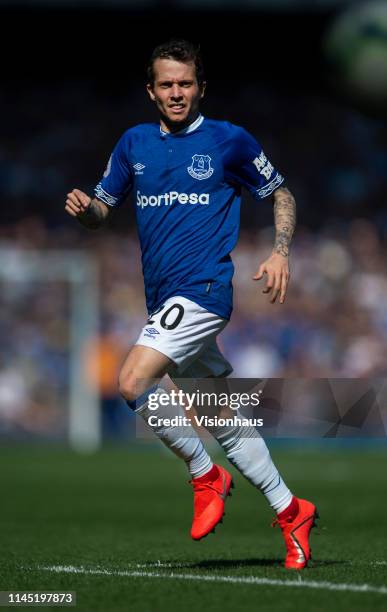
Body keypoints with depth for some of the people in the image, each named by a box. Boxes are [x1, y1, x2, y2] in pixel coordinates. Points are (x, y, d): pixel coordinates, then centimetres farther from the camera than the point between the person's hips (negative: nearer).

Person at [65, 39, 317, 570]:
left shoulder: (230, 141, -2)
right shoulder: (134, 143, 12)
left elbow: (281, 195, 8)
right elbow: (102, 210, 16)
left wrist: (280, 253, -7)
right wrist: (84, 207, -8)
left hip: (203, 289, -6)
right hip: (164, 301, 6)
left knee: (133, 383, -22)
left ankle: (206, 476, -5)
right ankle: (289, 511, 19)